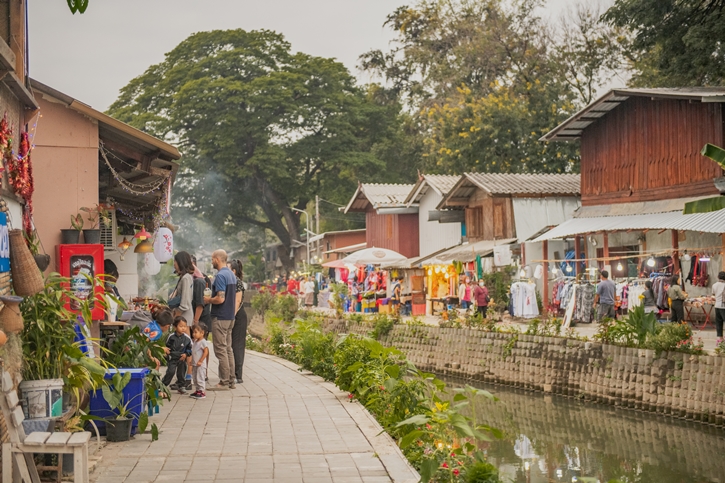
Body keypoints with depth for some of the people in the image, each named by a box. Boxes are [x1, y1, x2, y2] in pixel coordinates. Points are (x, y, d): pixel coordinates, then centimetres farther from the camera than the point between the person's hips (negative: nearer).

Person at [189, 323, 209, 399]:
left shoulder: (203, 342, -14)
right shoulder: (195, 342, 14)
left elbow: (206, 352, -19)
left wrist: (200, 361, -21)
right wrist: (192, 362, 16)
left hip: (201, 365, -9)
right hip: (195, 364, 9)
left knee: (200, 378, -8)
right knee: (195, 378, 14)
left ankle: (202, 392, -4)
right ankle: (198, 390, 22)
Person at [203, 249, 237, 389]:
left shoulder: (220, 276, -17)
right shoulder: (232, 275, 13)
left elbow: (220, 298, -24)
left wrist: (208, 300, -6)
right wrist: (212, 298, 18)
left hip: (220, 318, -9)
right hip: (230, 317, 9)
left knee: (221, 350, -5)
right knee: (228, 349, 12)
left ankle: (224, 381, -3)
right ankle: (231, 380, 14)